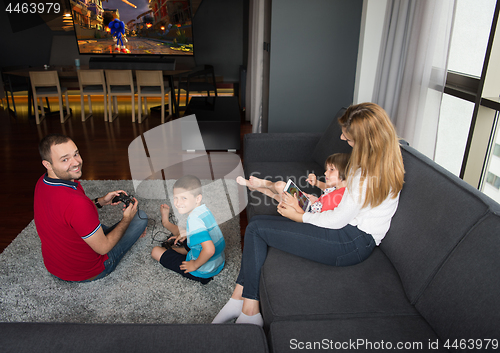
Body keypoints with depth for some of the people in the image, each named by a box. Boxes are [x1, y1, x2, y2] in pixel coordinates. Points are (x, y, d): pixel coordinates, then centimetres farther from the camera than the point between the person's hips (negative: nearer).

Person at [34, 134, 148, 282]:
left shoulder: (42, 182, -10)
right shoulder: (77, 203, -38)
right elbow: (103, 248, -25)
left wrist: (101, 201, 2)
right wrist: (126, 219, -10)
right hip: (86, 273, -8)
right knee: (141, 216, 1)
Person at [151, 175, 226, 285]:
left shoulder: (194, 219, -31)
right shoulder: (204, 209, -4)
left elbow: (209, 250, -40)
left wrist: (195, 265, -23)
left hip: (202, 273, -8)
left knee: (156, 251, 5)